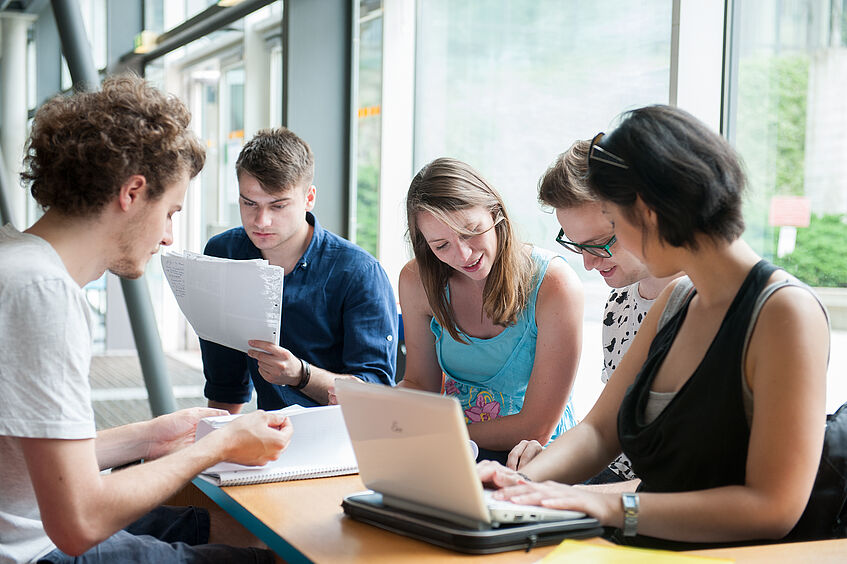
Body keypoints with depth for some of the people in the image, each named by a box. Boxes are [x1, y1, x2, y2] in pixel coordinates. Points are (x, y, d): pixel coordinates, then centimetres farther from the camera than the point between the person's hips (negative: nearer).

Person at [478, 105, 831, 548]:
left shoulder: (786, 312, -13)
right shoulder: (676, 300, 11)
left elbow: (774, 507, -18)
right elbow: (599, 430, 13)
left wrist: (614, 507, -23)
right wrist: (523, 480, -6)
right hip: (646, 551, 7)